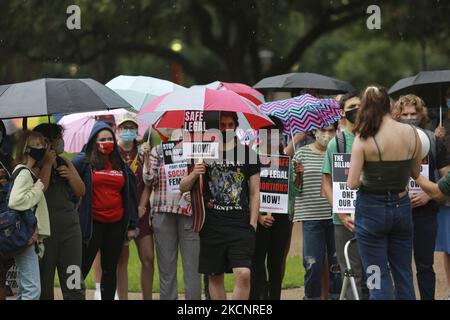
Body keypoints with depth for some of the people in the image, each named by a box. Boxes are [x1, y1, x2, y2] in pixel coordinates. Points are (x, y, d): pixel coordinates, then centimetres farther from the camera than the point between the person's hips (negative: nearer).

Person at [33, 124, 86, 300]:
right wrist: (48, 164, -14)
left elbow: (81, 191, 12)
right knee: (43, 281, 4)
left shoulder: (66, 164, 13)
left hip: (70, 228, 4)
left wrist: (70, 176, -5)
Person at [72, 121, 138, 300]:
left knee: (110, 270, 10)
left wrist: (132, 225, 9)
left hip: (116, 224, 4)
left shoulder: (121, 166, 12)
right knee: (82, 268, -4)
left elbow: (130, 196, 13)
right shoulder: (84, 162, -1)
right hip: (92, 223, -4)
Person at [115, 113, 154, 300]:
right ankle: (123, 297, 2)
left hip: (141, 212, 3)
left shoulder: (142, 153, 11)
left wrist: (142, 207, -6)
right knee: (122, 258, -2)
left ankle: (147, 298, 7)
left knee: (148, 257, -1)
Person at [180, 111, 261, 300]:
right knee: (215, 277, 6)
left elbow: (254, 193, 9)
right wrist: (194, 175, -10)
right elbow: (183, 187, 12)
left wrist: (252, 224, 0)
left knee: (243, 274, -17)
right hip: (212, 226, 2)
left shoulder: (247, 153, 6)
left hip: (240, 224, -2)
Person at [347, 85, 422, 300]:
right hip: (402, 207, 4)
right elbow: (415, 173, 8)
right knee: (404, 275, 14)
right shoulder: (411, 133, -5)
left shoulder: (364, 139, -15)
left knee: (378, 279, 2)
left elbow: (352, 183, -16)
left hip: (372, 209, -4)